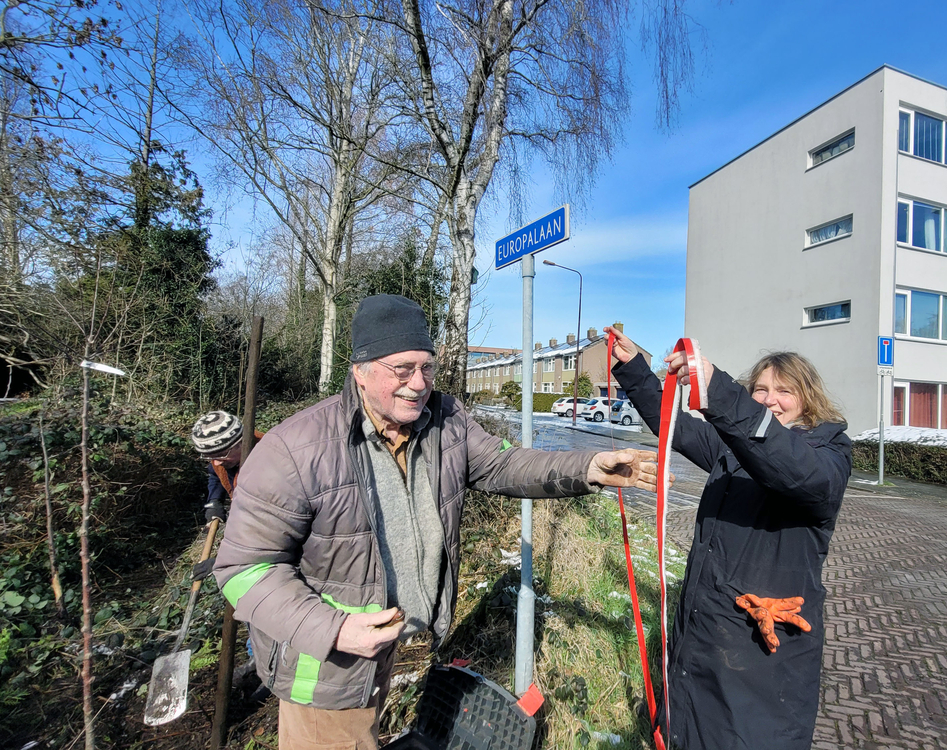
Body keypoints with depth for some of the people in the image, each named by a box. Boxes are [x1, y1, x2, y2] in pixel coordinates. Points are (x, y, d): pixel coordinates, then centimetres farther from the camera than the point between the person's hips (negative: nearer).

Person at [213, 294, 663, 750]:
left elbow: (502, 465, -7)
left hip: (387, 638, 6)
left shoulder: (448, 421, -11)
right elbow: (248, 566, -23)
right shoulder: (295, 451, -29)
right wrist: (333, 630, -34)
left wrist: (588, 470, -22)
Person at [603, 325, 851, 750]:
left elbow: (800, 472, -34)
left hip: (765, 644, -5)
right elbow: (671, 424, 14)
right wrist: (632, 367, 5)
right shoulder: (732, 443, 7)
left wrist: (717, 393, -47)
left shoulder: (830, 448, -11)